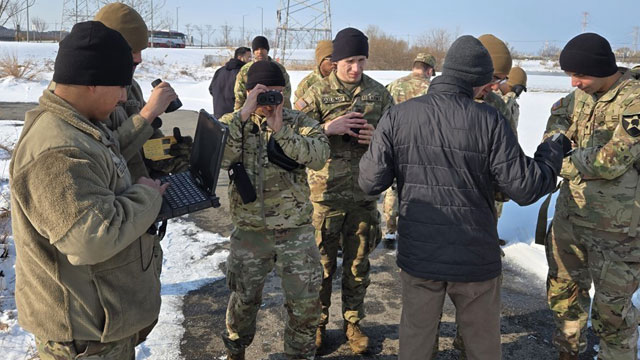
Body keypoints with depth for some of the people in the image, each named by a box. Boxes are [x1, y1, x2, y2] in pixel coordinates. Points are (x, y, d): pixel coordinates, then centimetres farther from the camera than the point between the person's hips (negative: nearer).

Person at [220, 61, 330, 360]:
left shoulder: (299, 122, -1)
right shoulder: (232, 122, 0)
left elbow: (319, 156, -20)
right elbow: (219, 158, -20)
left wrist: (281, 131, -27)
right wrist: (243, 114, -22)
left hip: (296, 231, 0)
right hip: (249, 232, 1)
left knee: (305, 304, 7)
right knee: (244, 298, 18)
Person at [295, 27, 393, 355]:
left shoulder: (378, 93, 3)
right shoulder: (317, 93, -3)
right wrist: (328, 128, -21)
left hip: (364, 193, 2)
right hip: (326, 192, -2)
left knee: (358, 263, 14)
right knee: (323, 262, 10)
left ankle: (353, 322, 32)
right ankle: (318, 323, 29)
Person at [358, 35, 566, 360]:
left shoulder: (397, 116, -8)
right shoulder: (489, 120, -13)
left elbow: (370, 183, -7)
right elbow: (525, 188, -11)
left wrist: (369, 150, 14)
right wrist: (554, 151, 7)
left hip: (418, 256, 2)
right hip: (475, 258, -1)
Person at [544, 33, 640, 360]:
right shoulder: (580, 95, 4)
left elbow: (612, 161, -24)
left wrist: (564, 161, -12)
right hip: (569, 216, 7)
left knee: (612, 306, 7)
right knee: (564, 288, 20)